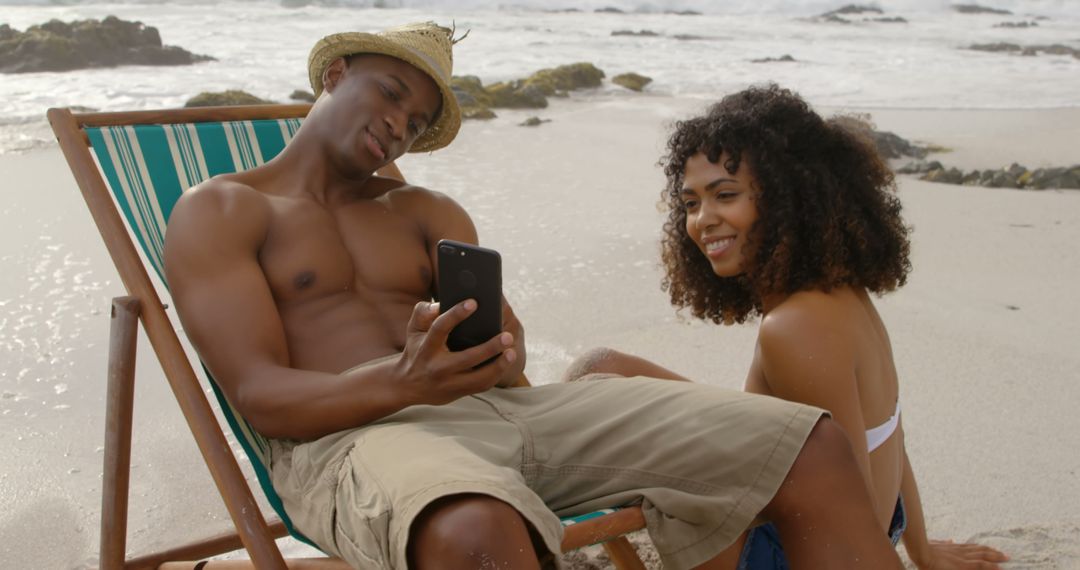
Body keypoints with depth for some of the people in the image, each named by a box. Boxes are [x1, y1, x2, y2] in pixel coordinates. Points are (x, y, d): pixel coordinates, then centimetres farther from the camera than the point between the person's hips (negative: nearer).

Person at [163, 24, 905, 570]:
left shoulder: (429, 213, 26)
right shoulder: (217, 211, 12)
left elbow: (511, 346, 11)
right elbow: (260, 395, -4)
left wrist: (498, 356, -15)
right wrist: (401, 383, -24)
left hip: (505, 411, 5)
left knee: (814, 452, -12)